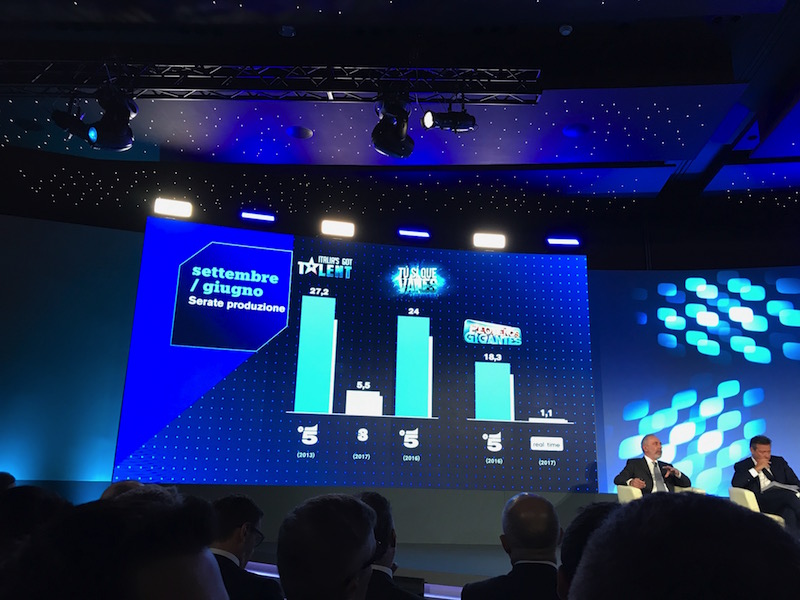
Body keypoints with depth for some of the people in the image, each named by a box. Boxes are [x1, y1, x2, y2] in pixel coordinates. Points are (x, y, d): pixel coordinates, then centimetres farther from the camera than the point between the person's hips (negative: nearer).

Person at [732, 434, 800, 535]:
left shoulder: (779, 461, 26)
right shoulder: (743, 466, 13)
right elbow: (735, 484, -5)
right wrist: (756, 469, -5)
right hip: (762, 502, -4)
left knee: (790, 513, -37)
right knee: (788, 493, -35)